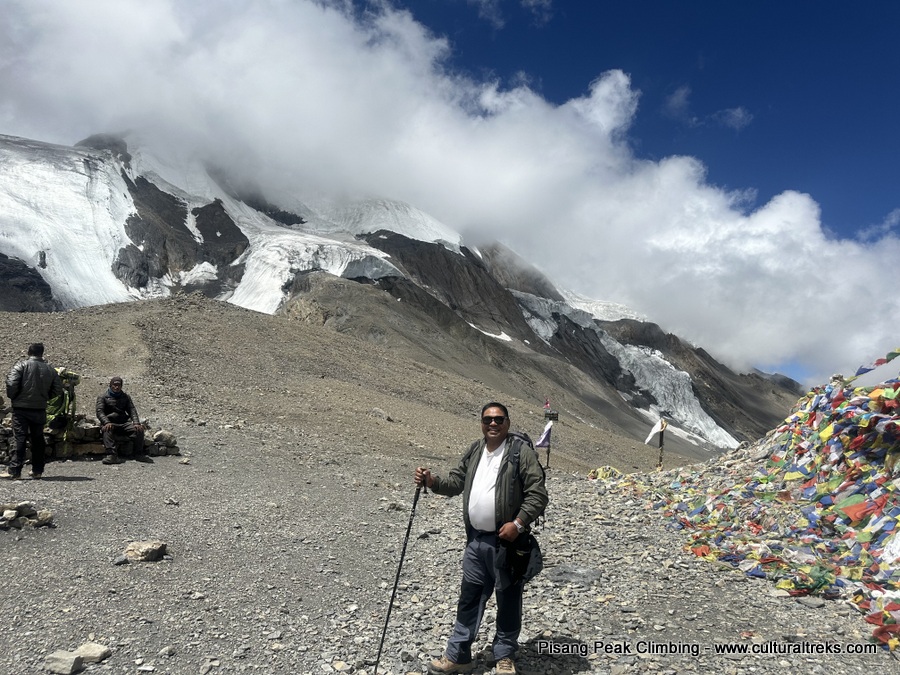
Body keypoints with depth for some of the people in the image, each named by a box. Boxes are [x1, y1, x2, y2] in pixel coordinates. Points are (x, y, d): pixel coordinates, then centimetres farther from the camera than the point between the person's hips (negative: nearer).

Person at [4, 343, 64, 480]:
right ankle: (37, 471, 16)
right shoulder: (50, 369, 4)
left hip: (21, 408, -3)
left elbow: (11, 383, -17)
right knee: (38, 439, 12)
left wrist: (12, 397, 1)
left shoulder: (22, 365, -7)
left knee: (20, 438, -2)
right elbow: (58, 389, 6)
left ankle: (14, 470, -5)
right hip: (40, 410, 3)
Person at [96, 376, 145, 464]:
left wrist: (136, 423, -11)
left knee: (139, 430, -27)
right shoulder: (102, 397, 15)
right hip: (109, 423, -2)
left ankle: (139, 454, -23)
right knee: (108, 430, -39)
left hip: (124, 423, 2)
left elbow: (132, 410, 10)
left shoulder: (126, 397, 23)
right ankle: (112, 454, -51)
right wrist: (106, 422, -22)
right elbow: (99, 412, -1)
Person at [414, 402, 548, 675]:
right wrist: (432, 481, -4)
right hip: (476, 540, 6)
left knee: (508, 602, 9)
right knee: (469, 599, 15)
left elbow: (538, 494, -14)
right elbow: (456, 482, 14)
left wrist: (518, 524, -21)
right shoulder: (474, 451, 10)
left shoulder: (522, 451, -11)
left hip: (507, 542, -6)